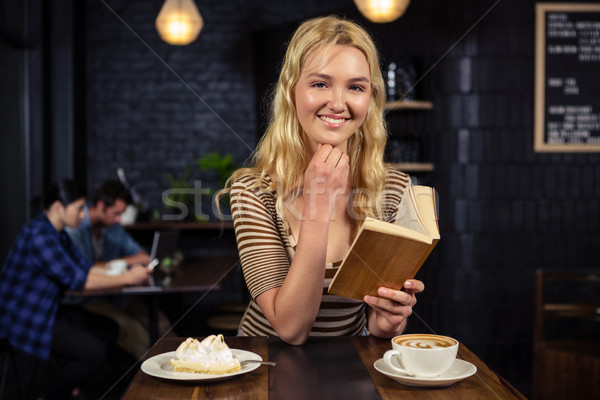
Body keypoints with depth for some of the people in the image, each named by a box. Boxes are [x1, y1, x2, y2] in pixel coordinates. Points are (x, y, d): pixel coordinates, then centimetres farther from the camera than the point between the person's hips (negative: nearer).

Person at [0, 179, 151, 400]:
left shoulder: (58, 233, 8)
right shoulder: (39, 235, -24)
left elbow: (84, 266, 12)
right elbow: (75, 280, -26)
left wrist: (121, 270, -1)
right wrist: (126, 279, -21)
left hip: (48, 311, 10)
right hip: (25, 320, -10)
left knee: (107, 330, 10)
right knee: (94, 352, -16)